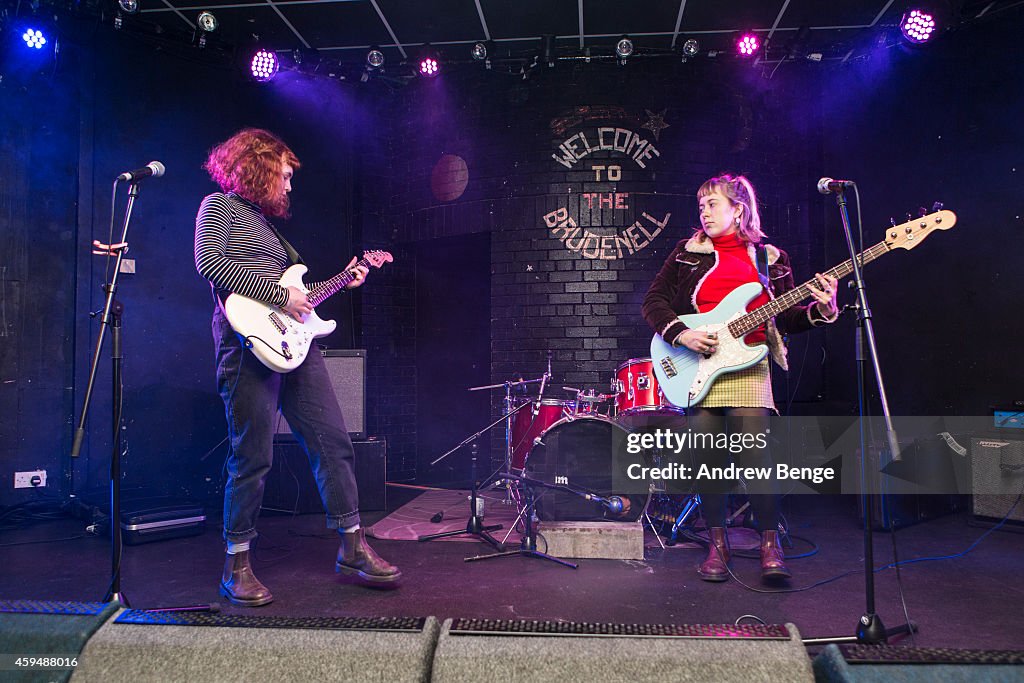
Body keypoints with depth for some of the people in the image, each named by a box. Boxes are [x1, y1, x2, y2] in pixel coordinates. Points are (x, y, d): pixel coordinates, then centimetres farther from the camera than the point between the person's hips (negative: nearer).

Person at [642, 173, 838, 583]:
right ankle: (717, 545, 17)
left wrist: (821, 311, -11)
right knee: (708, 457, 2)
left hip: (746, 365, -1)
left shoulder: (771, 259, 12)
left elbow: (787, 318, 8)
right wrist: (680, 334, -10)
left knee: (755, 453, -9)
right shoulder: (688, 252, 11)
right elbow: (654, 301, 6)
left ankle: (770, 545, 6)